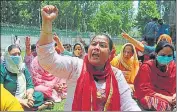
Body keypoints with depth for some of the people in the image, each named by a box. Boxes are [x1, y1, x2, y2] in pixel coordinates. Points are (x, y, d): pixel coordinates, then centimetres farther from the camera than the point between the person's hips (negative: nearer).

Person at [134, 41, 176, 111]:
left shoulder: (173, 66, 5)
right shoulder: (146, 67, -7)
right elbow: (144, 90, -11)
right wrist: (165, 97, -20)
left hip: (170, 98, 4)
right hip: (150, 97, -4)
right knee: (165, 104, -34)